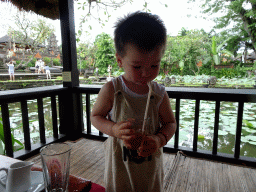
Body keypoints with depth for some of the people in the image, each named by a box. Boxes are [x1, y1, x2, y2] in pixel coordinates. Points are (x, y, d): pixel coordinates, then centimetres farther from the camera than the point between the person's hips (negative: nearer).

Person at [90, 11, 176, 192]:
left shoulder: (159, 94, -13)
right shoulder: (111, 90, -18)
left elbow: (170, 123, -1)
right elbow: (96, 116, -6)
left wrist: (159, 139, -21)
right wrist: (114, 129, -25)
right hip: (119, 162, -1)